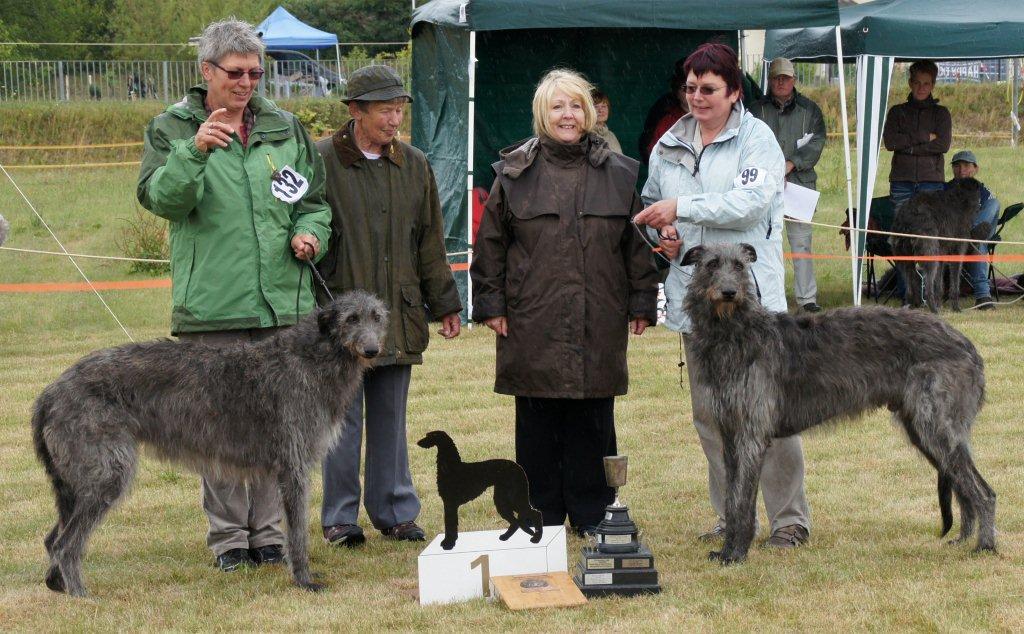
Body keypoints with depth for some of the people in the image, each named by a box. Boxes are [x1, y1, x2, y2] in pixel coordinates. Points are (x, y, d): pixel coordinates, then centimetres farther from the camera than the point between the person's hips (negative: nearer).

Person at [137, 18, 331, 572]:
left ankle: (268, 528, 15)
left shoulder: (284, 128, 12)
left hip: (282, 300, 3)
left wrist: (309, 232, -3)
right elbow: (158, 197, -12)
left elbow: (314, 200, 18)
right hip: (212, 304, -3)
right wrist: (194, 150, -27)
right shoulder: (172, 129, 2)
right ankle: (228, 533, 9)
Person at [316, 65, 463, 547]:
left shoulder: (413, 165, 11)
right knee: (344, 418, 2)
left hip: (399, 317, 4)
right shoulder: (321, 161, -6)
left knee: (391, 418, 11)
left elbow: (430, 241, 17)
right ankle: (339, 518, 10)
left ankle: (395, 511, 19)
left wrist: (444, 303, 17)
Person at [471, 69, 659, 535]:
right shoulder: (515, 173, 5)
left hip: (599, 321, 1)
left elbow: (637, 243, 11)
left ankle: (592, 514, 13)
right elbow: (490, 242, 7)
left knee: (593, 419, 4)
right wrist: (490, 302, 2)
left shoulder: (618, 174, 8)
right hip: (532, 320, -1)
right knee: (538, 421, 3)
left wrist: (641, 303, 7)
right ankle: (542, 514, 12)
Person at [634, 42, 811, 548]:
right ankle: (731, 517, 17)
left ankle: (790, 518, 1)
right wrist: (666, 232, 4)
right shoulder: (669, 145, 14)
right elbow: (652, 205, 26)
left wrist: (682, 208, -19)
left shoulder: (757, 138, -3)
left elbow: (753, 201, -18)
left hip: (750, 293, -6)